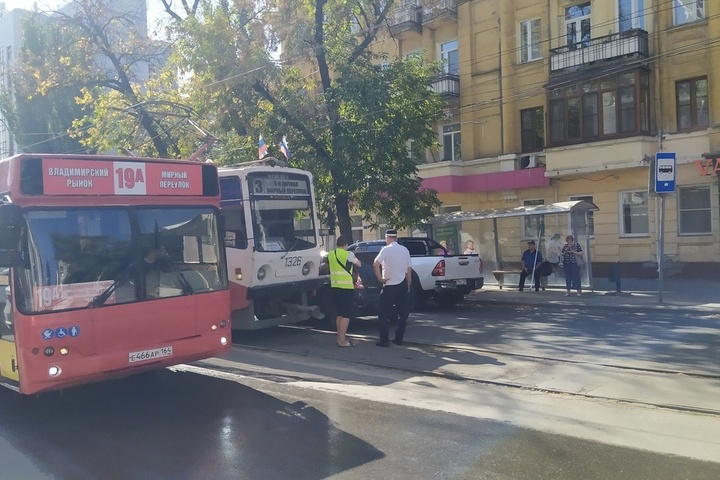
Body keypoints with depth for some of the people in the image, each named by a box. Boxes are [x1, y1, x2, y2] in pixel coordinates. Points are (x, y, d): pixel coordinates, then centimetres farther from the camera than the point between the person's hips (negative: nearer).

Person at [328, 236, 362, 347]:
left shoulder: (330, 255, 7)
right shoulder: (348, 254, -8)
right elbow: (359, 264, 6)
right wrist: (354, 259, 25)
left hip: (334, 287, 6)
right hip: (346, 288, -6)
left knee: (339, 314, 16)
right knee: (346, 315, -2)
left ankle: (340, 337, 22)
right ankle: (342, 340, -4)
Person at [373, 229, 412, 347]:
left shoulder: (386, 249, -10)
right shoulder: (405, 250, 5)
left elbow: (375, 264, -21)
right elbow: (409, 269, 7)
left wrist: (380, 279, -12)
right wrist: (409, 283, 14)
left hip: (390, 285, -5)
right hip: (402, 284, 5)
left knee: (384, 314, 3)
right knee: (402, 313, 13)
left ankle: (384, 340, 0)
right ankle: (399, 339, 16)